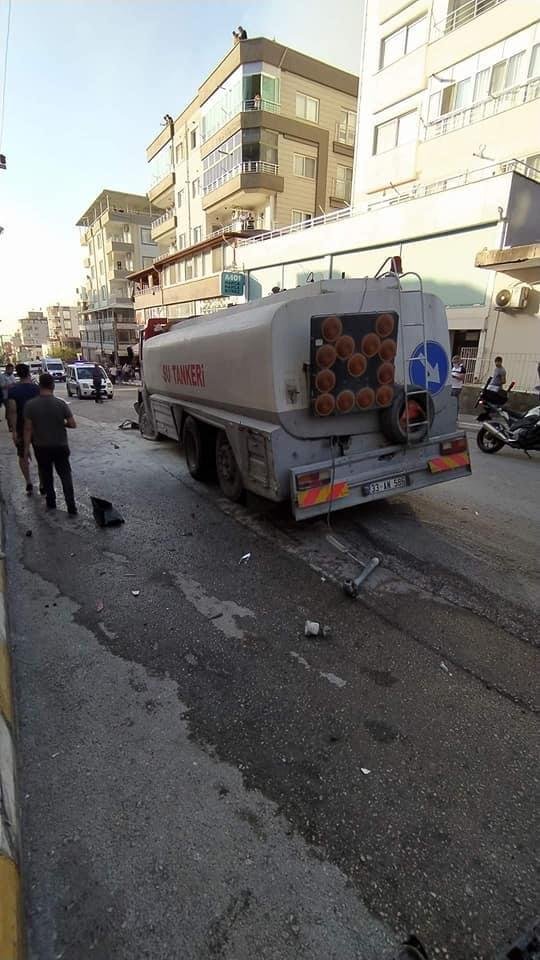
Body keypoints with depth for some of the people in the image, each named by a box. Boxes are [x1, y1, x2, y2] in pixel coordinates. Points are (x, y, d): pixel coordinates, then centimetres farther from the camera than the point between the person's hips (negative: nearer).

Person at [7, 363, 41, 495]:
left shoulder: (13, 390, -9)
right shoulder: (37, 388, -6)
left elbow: (12, 411, -16)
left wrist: (14, 431, -14)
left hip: (21, 428, -1)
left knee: (23, 456, 16)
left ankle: (28, 483, 9)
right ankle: (42, 485, 14)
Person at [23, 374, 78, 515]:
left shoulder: (30, 405, -11)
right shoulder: (61, 403, -12)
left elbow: (28, 428, -9)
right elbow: (73, 424, -9)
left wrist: (26, 447, 0)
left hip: (41, 447, 1)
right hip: (60, 446, 0)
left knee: (46, 475, 18)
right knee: (65, 476, 6)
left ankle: (51, 503, 28)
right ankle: (72, 508, 1)